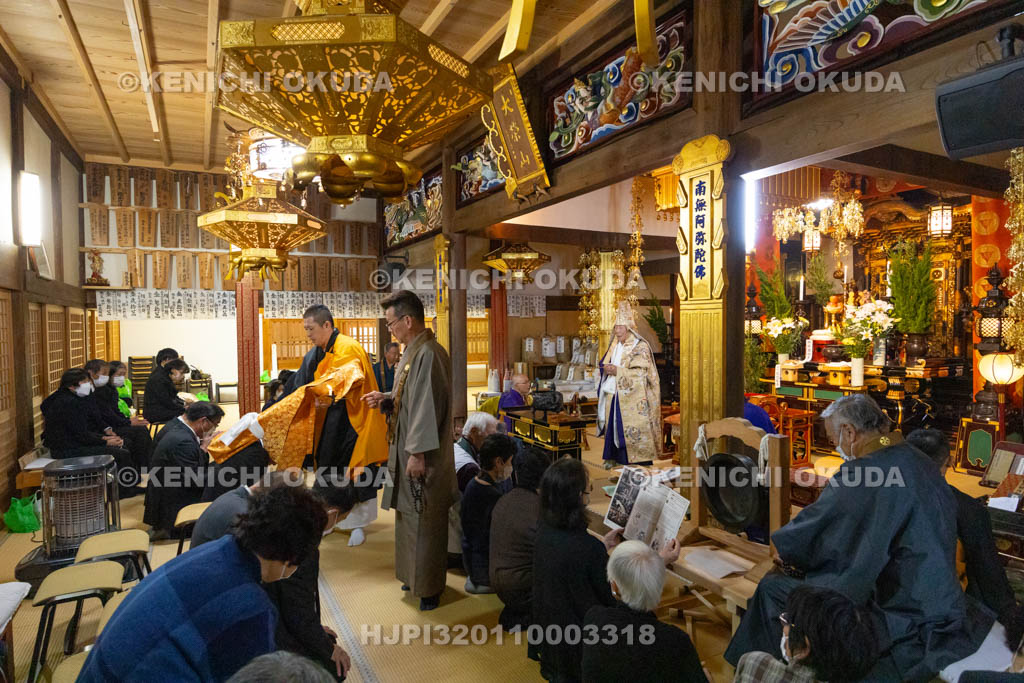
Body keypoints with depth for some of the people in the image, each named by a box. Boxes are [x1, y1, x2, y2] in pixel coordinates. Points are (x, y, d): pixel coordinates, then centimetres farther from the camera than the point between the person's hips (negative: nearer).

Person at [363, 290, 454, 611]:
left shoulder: (429, 354, -22)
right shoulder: (413, 352, 9)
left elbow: (429, 405, -24)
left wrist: (418, 453, -21)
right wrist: (385, 399, 4)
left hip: (423, 456, -10)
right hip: (407, 449, 10)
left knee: (425, 523, 4)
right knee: (409, 517, 21)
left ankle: (430, 587, 21)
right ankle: (415, 575, 37)